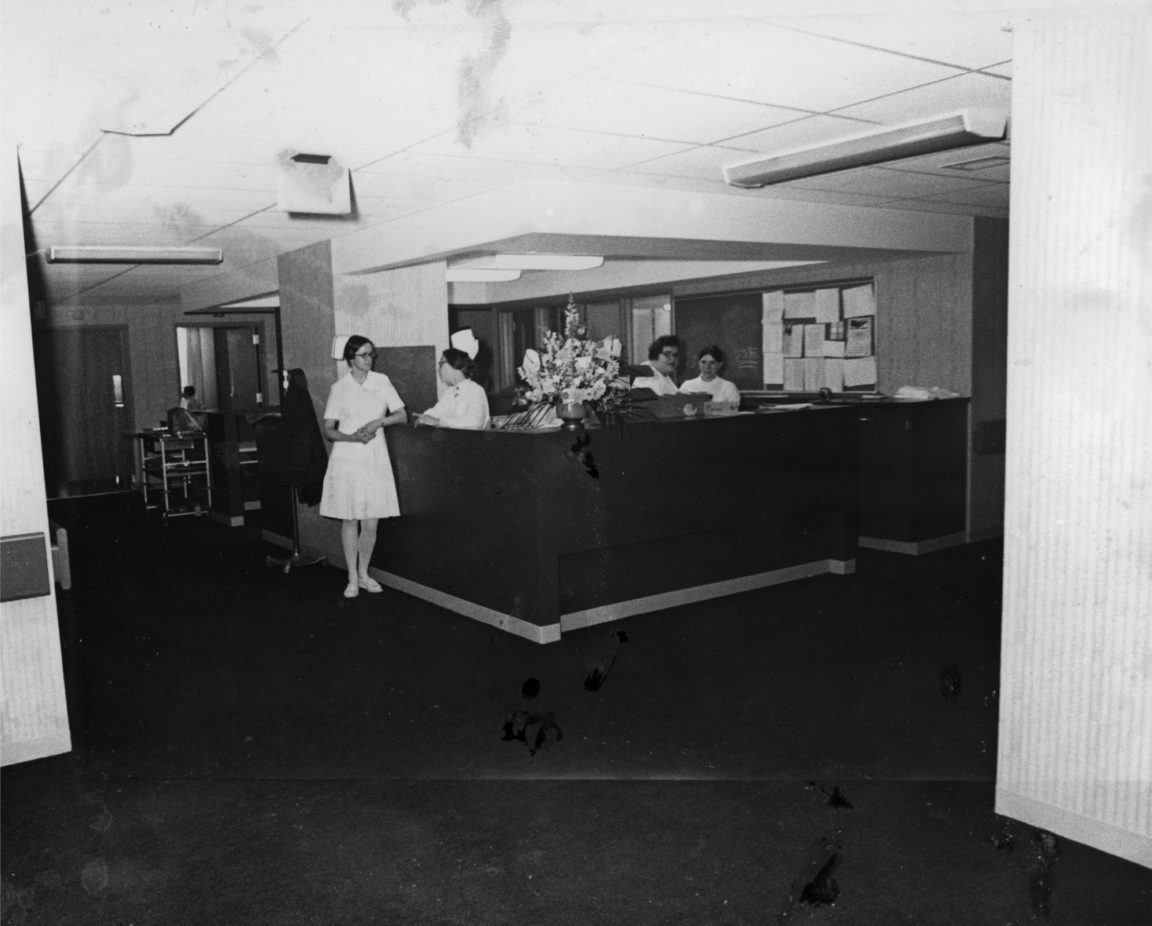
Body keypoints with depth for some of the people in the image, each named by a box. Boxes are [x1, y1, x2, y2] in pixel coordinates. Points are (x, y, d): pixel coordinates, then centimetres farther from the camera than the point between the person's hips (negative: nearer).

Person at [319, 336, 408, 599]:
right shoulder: (339, 388, 0)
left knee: (371, 523, 2)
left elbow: (402, 415, 4)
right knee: (350, 520, 2)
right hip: (347, 459, -1)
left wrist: (379, 421, -13)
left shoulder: (382, 382, 5)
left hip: (375, 458, 2)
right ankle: (352, 578, 14)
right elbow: (328, 430, 0)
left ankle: (364, 574, 21)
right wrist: (352, 437, -17)